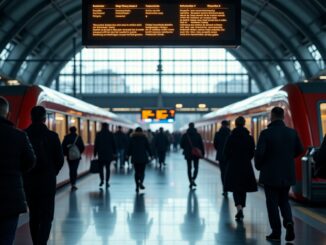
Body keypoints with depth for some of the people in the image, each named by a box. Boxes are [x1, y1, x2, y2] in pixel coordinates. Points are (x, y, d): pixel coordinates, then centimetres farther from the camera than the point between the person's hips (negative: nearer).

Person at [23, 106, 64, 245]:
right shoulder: (51, 136, -8)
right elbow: (60, 160, -5)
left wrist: (26, 175, 13)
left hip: (29, 181, 3)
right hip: (47, 181, -3)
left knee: (34, 215, 15)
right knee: (46, 216, 1)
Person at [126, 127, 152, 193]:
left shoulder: (132, 138, 2)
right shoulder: (144, 138, -1)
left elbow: (130, 148, 4)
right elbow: (148, 147, -1)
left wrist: (128, 155, 16)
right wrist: (150, 155, 6)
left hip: (135, 158, 1)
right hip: (143, 158, -1)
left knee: (137, 172, 8)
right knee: (142, 171, 4)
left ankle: (137, 186, 3)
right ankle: (141, 182, -24)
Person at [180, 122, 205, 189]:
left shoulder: (185, 135, -2)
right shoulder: (198, 135, -3)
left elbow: (181, 145, 1)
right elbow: (201, 145, -6)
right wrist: (202, 153, -1)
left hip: (188, 154, 1)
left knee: (189, 168, 9)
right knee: (196, 167, 8)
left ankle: (190, 181, 6)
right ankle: (193, 179, -13)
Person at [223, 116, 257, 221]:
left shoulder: (231, 137, -8)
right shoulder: (249, 138, -1)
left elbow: (226, 153, -5)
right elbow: (252, 153, 3)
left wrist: (228, 162, 14)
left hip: (233, 166, -2)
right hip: (246, 167, 2)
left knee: (235, 189, 2)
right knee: (243, 189, 14)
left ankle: (239, 208, -20)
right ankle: (241, 210, 20)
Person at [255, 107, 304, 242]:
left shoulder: (266, 133, -15)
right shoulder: (292, 133, -2)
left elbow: (259, 153, -17)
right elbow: (299, 150, 8)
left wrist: (259, 166, 2)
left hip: (270, 174, -4)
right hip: (287, 174, 4)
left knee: (272, 203, 7)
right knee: (284, 200, 19)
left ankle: (276, 232, 9)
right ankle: (288, 221, -6)